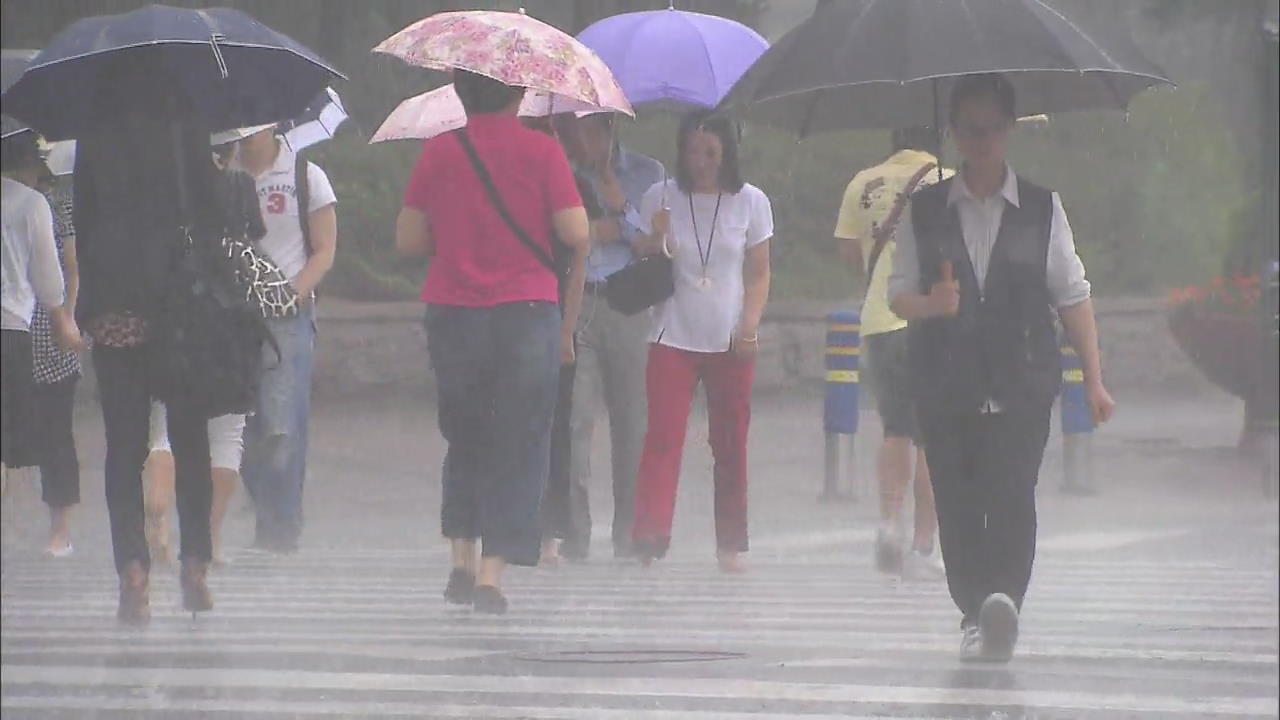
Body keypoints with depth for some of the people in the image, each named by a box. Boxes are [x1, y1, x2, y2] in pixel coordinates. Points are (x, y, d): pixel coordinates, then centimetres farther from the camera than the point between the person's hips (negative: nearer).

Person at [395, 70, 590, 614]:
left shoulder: (439, 151, 4)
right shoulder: (541, 151, -3)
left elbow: (408, 239, 4)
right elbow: (577, 236, -8)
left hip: (452, 317, 3)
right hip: (526, 315, -3)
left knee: (465, 439, 19)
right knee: (518, 447, 2)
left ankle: (461, 562, 13)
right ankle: (492, 574, -6)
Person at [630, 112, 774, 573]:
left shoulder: (750, 202, 5)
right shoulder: (661, 199, 4)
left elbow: (759, 274, 8)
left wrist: (750, 328, -5)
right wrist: (657, 241, -13)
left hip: (731, 343, 1)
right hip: (674, 339, -1)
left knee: (730, 445, 4)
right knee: (663, 436, -14)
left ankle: (731, 545, 11)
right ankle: (649, 535, -23)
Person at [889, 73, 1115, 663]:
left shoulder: (1042, 209, 8)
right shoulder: (925, 211, 9)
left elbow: (1072, 296, 9)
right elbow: (899, 294, 9)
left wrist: (1094, 380, 5)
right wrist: (929, 304, -15)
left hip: (1022, 383, -2)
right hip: (945, 384, 2)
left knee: (1012, 494, -18)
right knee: (956, 501, -1)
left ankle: (1003, 602, -31)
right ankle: (975, 615, 9)